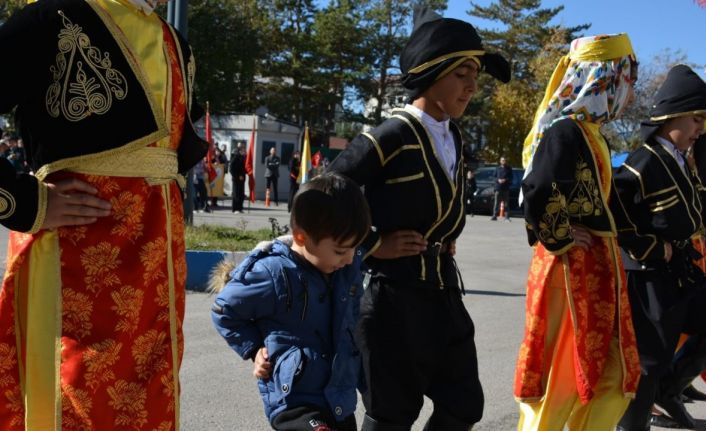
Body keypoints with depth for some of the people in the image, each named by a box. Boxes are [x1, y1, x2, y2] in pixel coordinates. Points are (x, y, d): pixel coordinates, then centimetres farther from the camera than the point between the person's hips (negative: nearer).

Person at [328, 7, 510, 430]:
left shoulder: (454, 138, 9)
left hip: (443, 291, 8)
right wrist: (371, 244, -13)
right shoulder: (392, 136, -17)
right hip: (395, 293, -8)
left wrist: (447, 241, 12)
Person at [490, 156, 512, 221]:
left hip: (506, 188, -1)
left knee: (506, 203, -2)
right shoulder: (497, 168, 12)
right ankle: (495, 216, 0)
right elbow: (494, 176, 11)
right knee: (496, 203, -3)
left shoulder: (509, 169, 7)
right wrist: (498, 180, -9)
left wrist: (505, 180, -13)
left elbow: (511, 177, 4)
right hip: (498, 187, 1)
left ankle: (507, 217, 0)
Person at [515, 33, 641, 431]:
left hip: (596, 270, 10)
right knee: (558, 381, 2)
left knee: (613, 378, 15)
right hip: (572, 270, -10)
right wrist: (561, 242, -16)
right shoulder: (566, 131, -17)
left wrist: (608, 252, 9)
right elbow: (539, 196, -30)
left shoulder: (590, 132, 13)